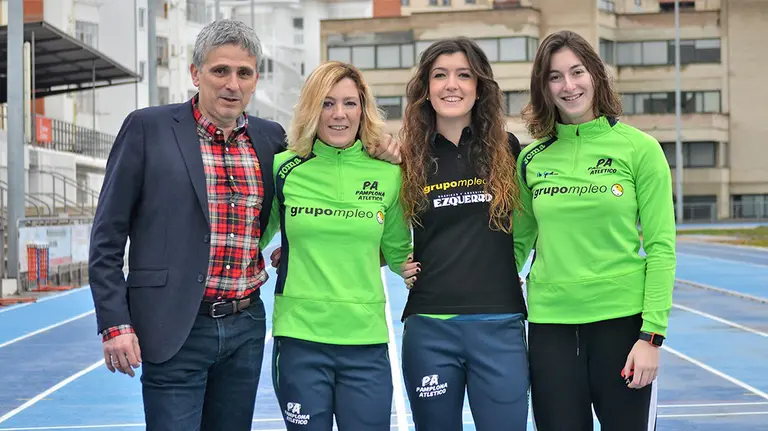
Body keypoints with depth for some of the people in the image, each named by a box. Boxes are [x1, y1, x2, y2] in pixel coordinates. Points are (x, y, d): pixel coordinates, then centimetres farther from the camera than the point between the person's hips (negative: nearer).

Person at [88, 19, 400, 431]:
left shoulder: (269, 137, 8)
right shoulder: (148, 128, -4)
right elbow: (108, 234, -3)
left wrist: (374, 151, 4)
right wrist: (115, 323, -9)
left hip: (246, 328, 5)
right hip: (176, 330, -4)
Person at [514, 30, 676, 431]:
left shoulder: (639, 149, -3)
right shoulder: (531, 158, 4)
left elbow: (661, 247, -5)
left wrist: (652, 334, -11)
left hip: (622, 319, -2)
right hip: (550, 323, 2)